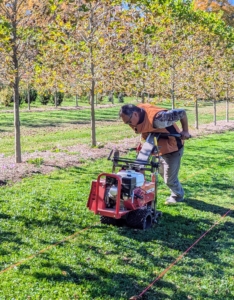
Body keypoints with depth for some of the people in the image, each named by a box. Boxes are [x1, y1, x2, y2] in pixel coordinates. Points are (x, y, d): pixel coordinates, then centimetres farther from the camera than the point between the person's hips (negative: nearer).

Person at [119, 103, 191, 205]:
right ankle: (177, 192, 42)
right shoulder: (139, 111, -13)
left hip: (172, 147, -8)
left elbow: (181, 113, -30)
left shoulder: (156, 118, -38)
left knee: (169, 178, 0)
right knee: (162, 172, 22)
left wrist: (185, 131, -20)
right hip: (160, 147, 9)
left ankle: (177, 196, 28)